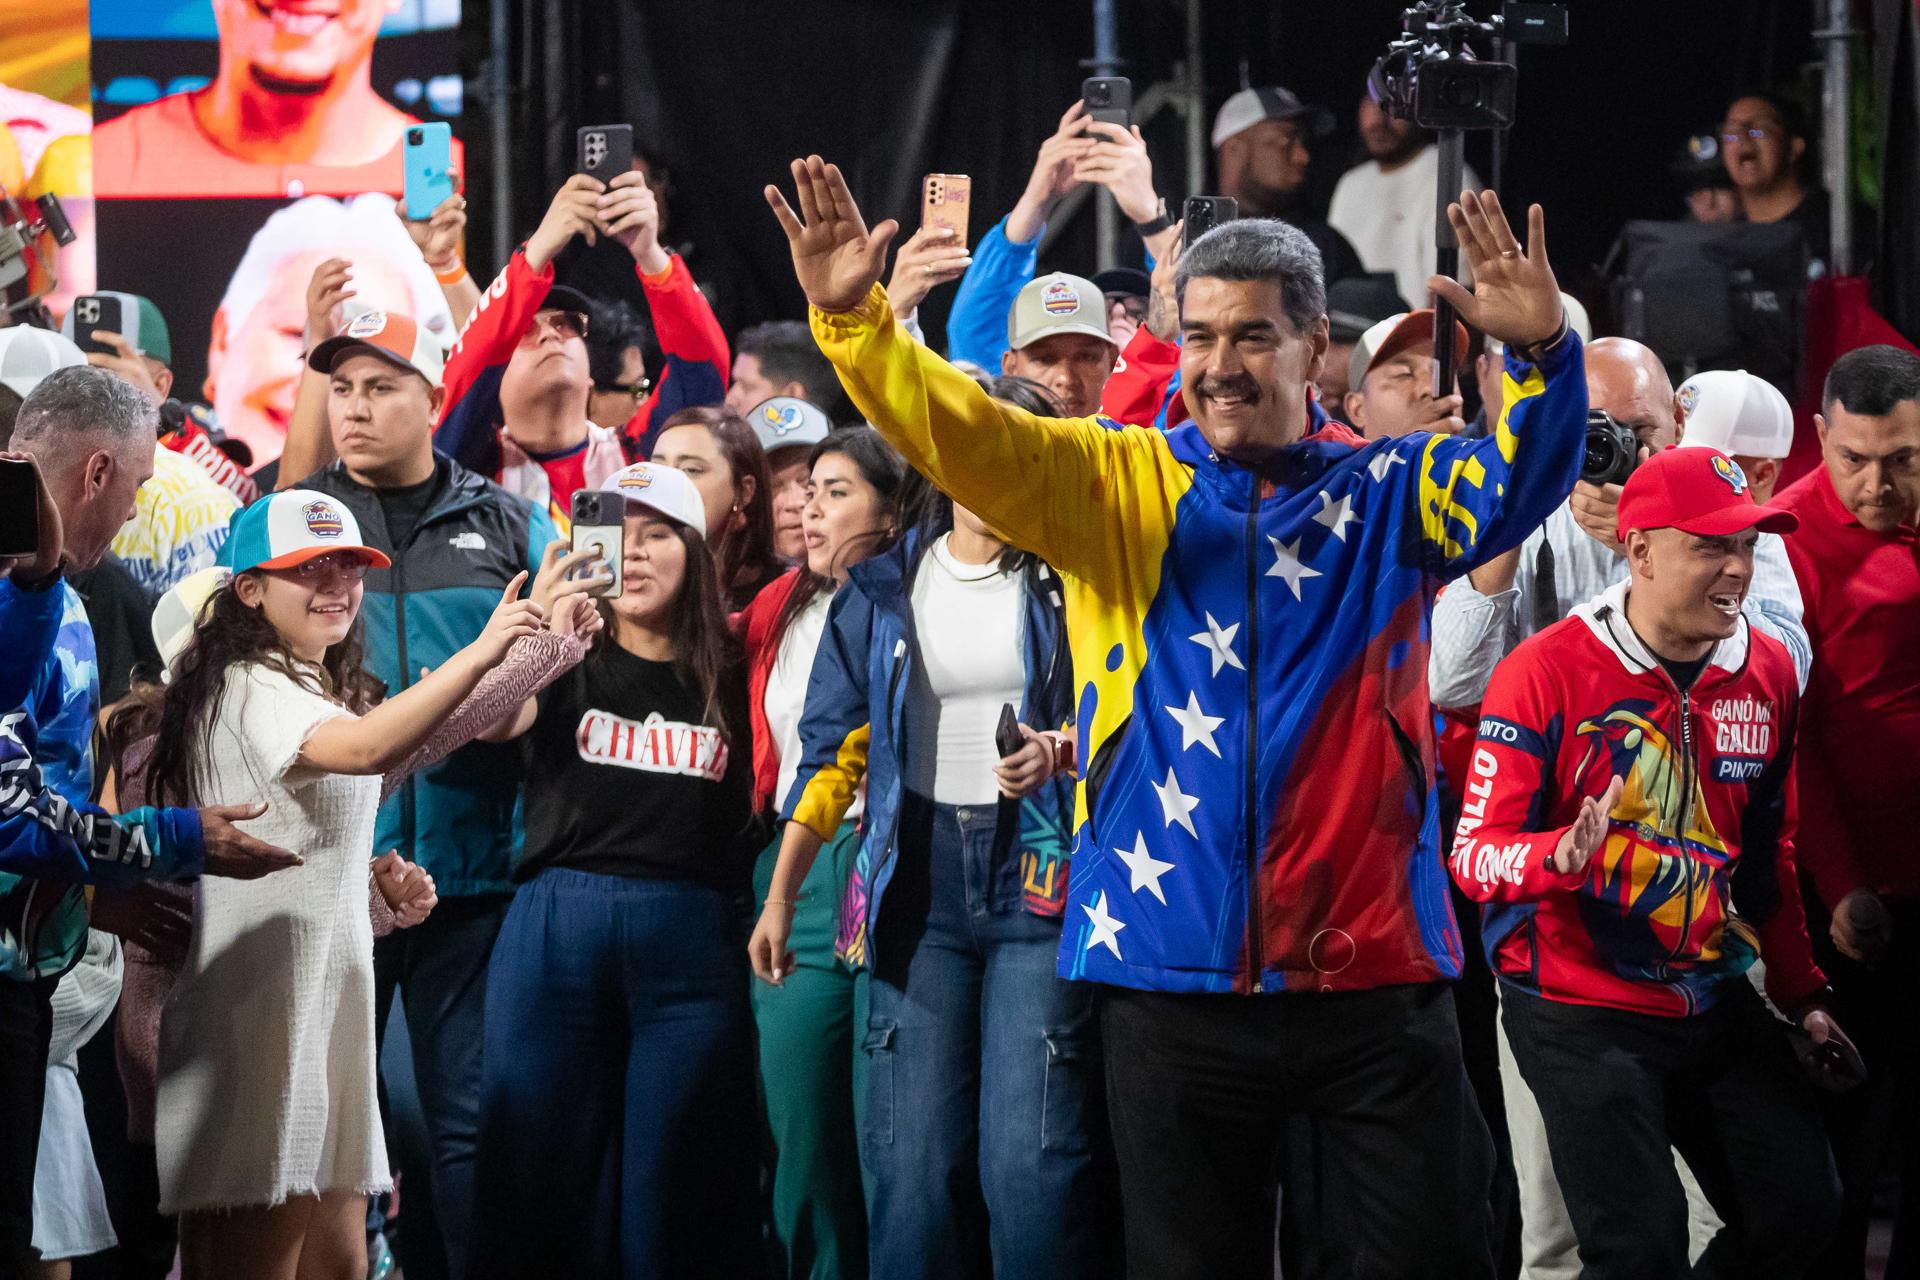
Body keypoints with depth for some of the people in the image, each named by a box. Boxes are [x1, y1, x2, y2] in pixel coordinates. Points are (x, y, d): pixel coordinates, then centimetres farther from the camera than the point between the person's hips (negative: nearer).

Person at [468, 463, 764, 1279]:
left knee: (674, 1183, 0)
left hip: (689, 942, 0)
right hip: (557, 929, 0)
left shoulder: (729, 680, 10)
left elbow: (764, 814, 16)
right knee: (542, 1178, 2)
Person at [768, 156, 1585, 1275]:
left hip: (1372, 969, -1)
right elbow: (964, 434, -7)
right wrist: (855, 316, -25)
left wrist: (1543, 353, -33)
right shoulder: (1119, 488, 6)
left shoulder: (1389, 497, 5)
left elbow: (1520, 481, -12)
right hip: (1176, 976, 1)